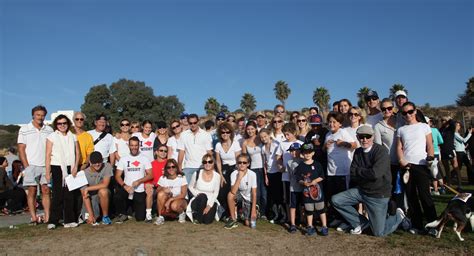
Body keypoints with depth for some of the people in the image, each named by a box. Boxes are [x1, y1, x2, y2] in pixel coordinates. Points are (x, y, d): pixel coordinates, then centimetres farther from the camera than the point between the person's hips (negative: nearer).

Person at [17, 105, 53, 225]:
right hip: (31, 165, -2)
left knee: (46, 191, 1)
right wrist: (26, 166, -7)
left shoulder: (49, 130, 10)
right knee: (32, 192, 1)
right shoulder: (24, 130, 3)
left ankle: (47, 217, 4)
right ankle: (33, 218, 7)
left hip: (46, 165, 2)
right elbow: (21, 149, 0)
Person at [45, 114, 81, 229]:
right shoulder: (52, 137, 5)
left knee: (70, 195, 1)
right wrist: (47, 172, -6)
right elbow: (48, 155, 0)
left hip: (70, 168, 3)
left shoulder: (73, 137, 14)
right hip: (57, 168, -3)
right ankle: (53, 221, 0)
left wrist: (75, 166, -3)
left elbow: (78, 153, 12)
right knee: (57, 195, -6)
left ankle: (69, 220, 8)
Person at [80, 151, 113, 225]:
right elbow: (85, 196, -16)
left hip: (103, 196, 0)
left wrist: (88, 188, -20)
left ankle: (105, 216, -13)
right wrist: (90, 214, -22)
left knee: (103, 191, -34)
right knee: (90, 220, -18)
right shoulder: (84, 174, -15)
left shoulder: (107, 167, -15)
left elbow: (105, 185, -22)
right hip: (91, 198, 1)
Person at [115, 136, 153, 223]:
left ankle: (136, 206, 31)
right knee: (117, 196, -34)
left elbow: (150, 175, -2)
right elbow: (117, 176, 1)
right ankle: (123, 214, -3)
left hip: (140, 191, -1)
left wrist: (139, 181, -17)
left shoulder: (144, 159, 3)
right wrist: (124, 185, -17)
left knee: (140, 218, -6)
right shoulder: (123, 159, 6)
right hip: (127, 188, 1)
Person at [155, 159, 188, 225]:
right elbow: (158, 191, -2)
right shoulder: (163, 178, 0)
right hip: (167, 201, 3)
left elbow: (183, 194, -15)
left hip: (180, 200, -3)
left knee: (174, 205, -38)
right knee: (161, 194, -28)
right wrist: (163, 190, -26)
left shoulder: (181, 178, -9)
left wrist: (170, 200, -25)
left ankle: (182, 213, -2)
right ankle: (160, 217, -15)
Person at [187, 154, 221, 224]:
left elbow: (216, 193, -5)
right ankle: (198, 218, -12)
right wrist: (198, 195, -12)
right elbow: (190, 187, 5)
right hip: (198, 201, 0)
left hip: (211, 201, 0)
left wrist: (209, 205, -15)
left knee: (207, 221, -22)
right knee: (202, 196, -35)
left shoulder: (217, 176, -6)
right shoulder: (197, 174, -7)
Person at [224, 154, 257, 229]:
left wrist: (253, 210, -18)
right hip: (239, 197, 0)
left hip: (248, 199, 0)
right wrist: (239, 177, -35)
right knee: (230, 194, -33)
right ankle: (233, 220, -15)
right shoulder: (234, 174, -19)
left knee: (248, 223, -12)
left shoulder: (252, 174, -19)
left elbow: (254, 194, -15)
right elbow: (233, 192, -32)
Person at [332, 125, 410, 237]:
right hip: (361, 190, 6)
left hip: (378, 195, -6)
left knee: (379, 232, 0)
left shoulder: (381, 150, -17)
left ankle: (398, 216, 29)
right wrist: (367, 173, -18)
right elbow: (353, 175, -2)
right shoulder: (358, 152, 3)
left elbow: (375, 174, -29)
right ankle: (361, 222, 11)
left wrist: (359, 171, -13)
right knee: (336, 200, -8)